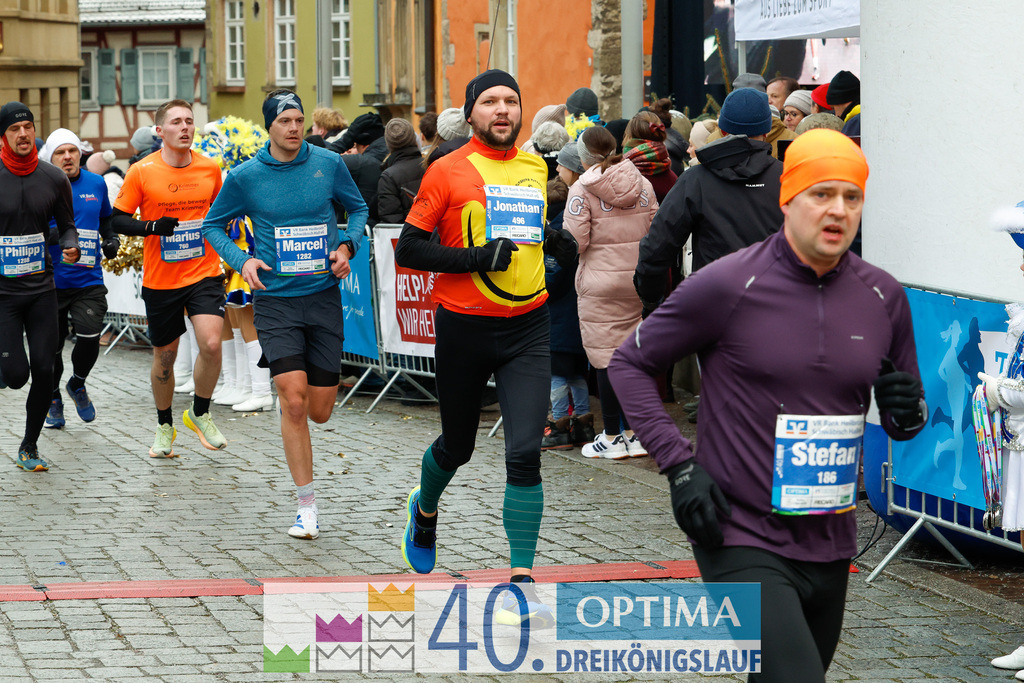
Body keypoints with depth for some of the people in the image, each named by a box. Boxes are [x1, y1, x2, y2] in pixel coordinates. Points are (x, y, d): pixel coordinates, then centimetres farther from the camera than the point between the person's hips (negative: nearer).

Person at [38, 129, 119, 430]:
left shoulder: (96, 184, 7)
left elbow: (106, 219, 24)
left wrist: (112, 239, 6)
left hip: (88, 280, 2)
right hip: (51, 281, -2)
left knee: (89, 339, -12)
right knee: (51, 346, 5)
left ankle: (77, 385, 18)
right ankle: (53, 400, 29)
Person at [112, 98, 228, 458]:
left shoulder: (210, 169, 1)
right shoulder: (141, 172, -8)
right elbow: (118, 219, -4)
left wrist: (220, 223, 2)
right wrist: (153, 226, -19)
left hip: (204, 273, 1)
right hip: (160, 280, -1)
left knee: (211, 344, -19)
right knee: (164, 357, 10)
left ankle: (200, 413, 5)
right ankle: (164, 425, 33)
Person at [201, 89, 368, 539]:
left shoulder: (328, 164, 0)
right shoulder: (245, 177, -3)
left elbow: (358, 208, 16)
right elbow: (213, 225, 11)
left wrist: (347, 246, -2)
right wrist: (241, 261, -6)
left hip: (324, 296, 2)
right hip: (275, 300, -2)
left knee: (320, 411, 5)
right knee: (293, 401, -15)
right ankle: (306, 506, -4)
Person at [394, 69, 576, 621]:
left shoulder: (536, 169, 8)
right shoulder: (447, 171, -7)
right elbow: (408, 248, -9)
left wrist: (555, 240, 4)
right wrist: (476, 257, -19)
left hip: (527, 327, 2)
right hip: (464, 327, -2)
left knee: (524, 453, -10)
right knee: (457, 446, 15)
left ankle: (521, 577, -6)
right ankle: (424, 511, 49)